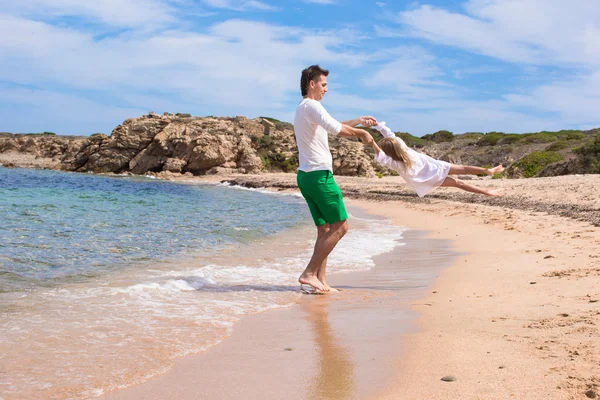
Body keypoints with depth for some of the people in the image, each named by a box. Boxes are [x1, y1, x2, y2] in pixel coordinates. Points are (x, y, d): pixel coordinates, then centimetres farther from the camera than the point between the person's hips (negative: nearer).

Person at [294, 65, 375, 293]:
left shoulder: (303, 109, 23)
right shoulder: (311, 106, -10)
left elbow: (332, 128, 36)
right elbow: (334, 128, -27)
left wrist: (359, 121, 35)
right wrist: (361, 133, -13)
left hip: (306, 176, 10)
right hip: (319, 174, -10)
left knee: (325, 229, 9)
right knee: (340, 226, -7)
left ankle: (321, 280, 6)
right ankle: (309, 273, -9)